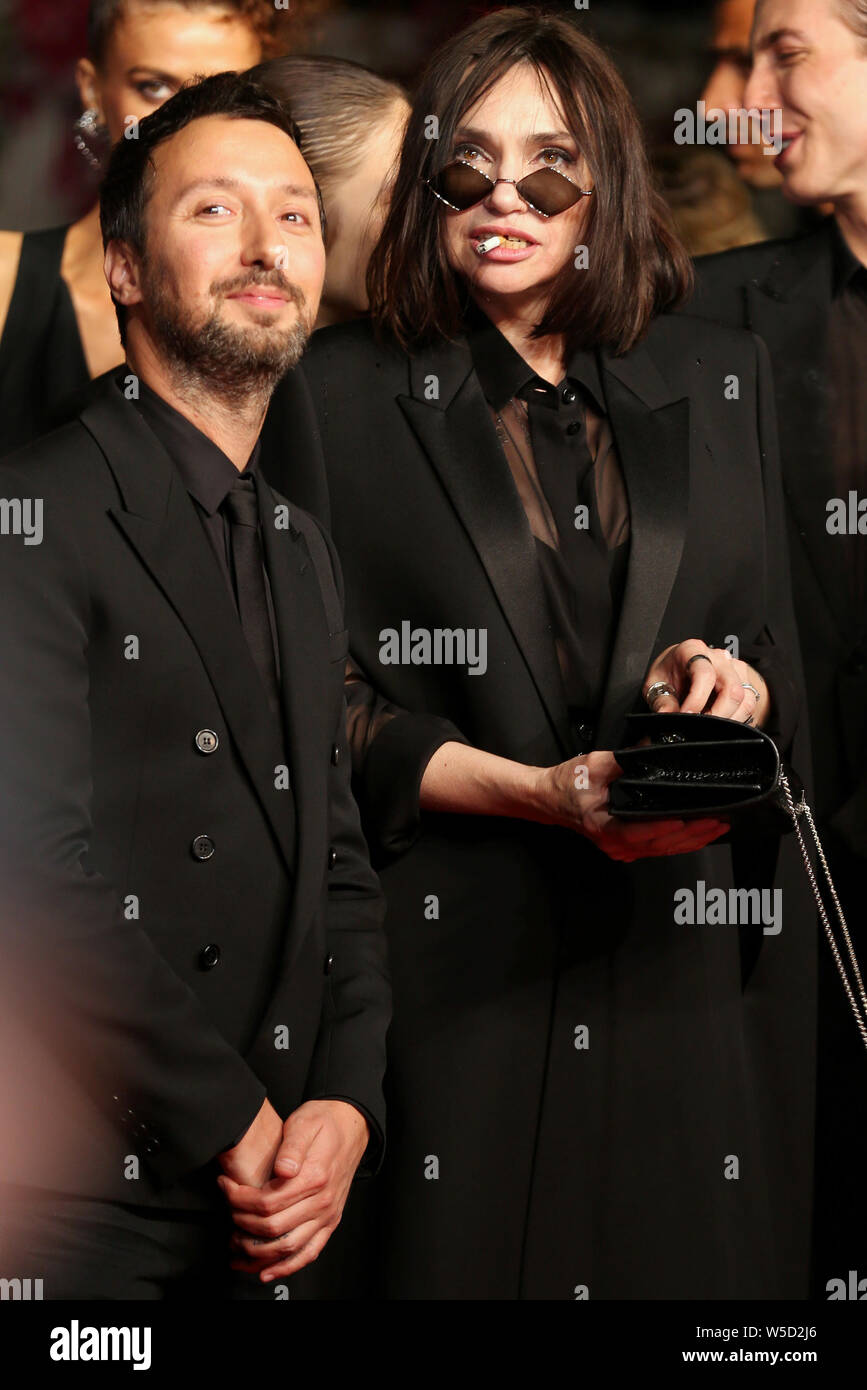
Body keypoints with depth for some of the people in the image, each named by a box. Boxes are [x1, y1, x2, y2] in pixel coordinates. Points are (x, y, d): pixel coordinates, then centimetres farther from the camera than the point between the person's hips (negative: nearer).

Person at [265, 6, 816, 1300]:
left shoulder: (720, 382, 11)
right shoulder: (345, 393, 2)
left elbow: (779, 654, 14)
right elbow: (327, 699, -3)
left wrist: (727, 679, -10)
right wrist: (538, 793, -16)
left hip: (682, 961, 3)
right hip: (453, 962, -2)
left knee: (685, 1257, 4)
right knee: (459, 1258, 1)